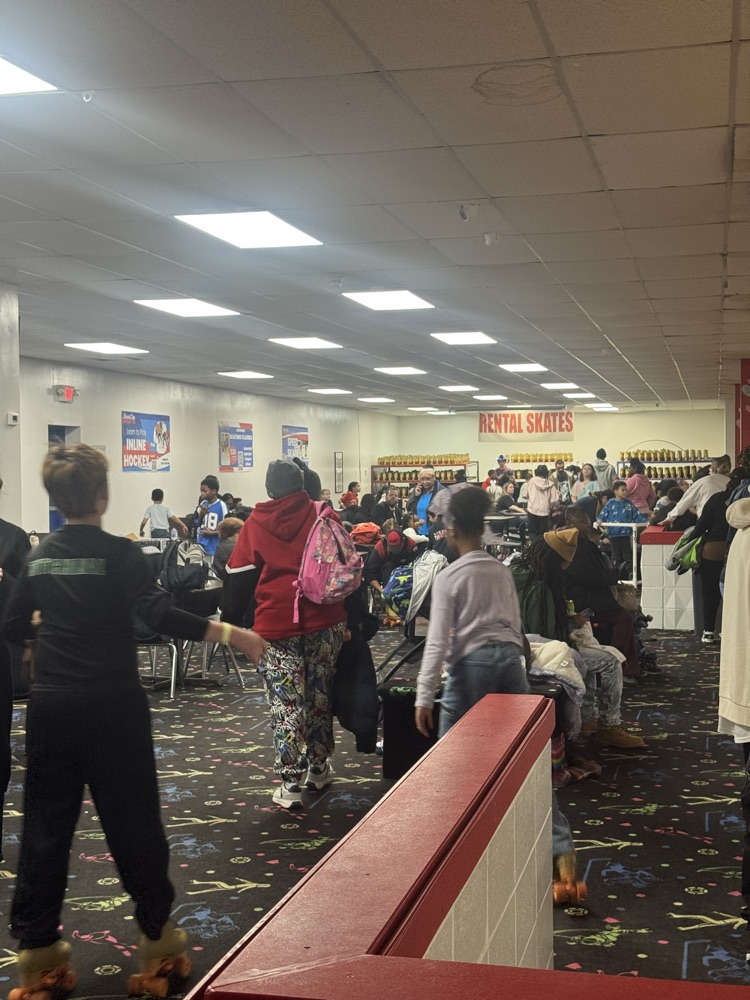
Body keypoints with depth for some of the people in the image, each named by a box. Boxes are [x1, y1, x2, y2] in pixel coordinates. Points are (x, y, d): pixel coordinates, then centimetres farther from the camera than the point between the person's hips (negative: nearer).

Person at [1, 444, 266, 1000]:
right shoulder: (119, 554, -10)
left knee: (46, 827, 11)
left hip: (52, 705, 4)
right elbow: (160, 616, -22)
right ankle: (157, 939, 19)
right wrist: (229, 633, -20)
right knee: (133, 823, 7)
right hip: (111, 705, -4)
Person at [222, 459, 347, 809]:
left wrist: (229, 620, 14)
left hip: (277, 627, -2)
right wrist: (353, 617, 11)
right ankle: (319, 769, 27)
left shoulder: (255, 525, 2)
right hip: (325, 622, 2)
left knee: (286, 704, 1)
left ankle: (290, 783, -2)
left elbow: (238, 579, 3)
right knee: (320, 696, 15)